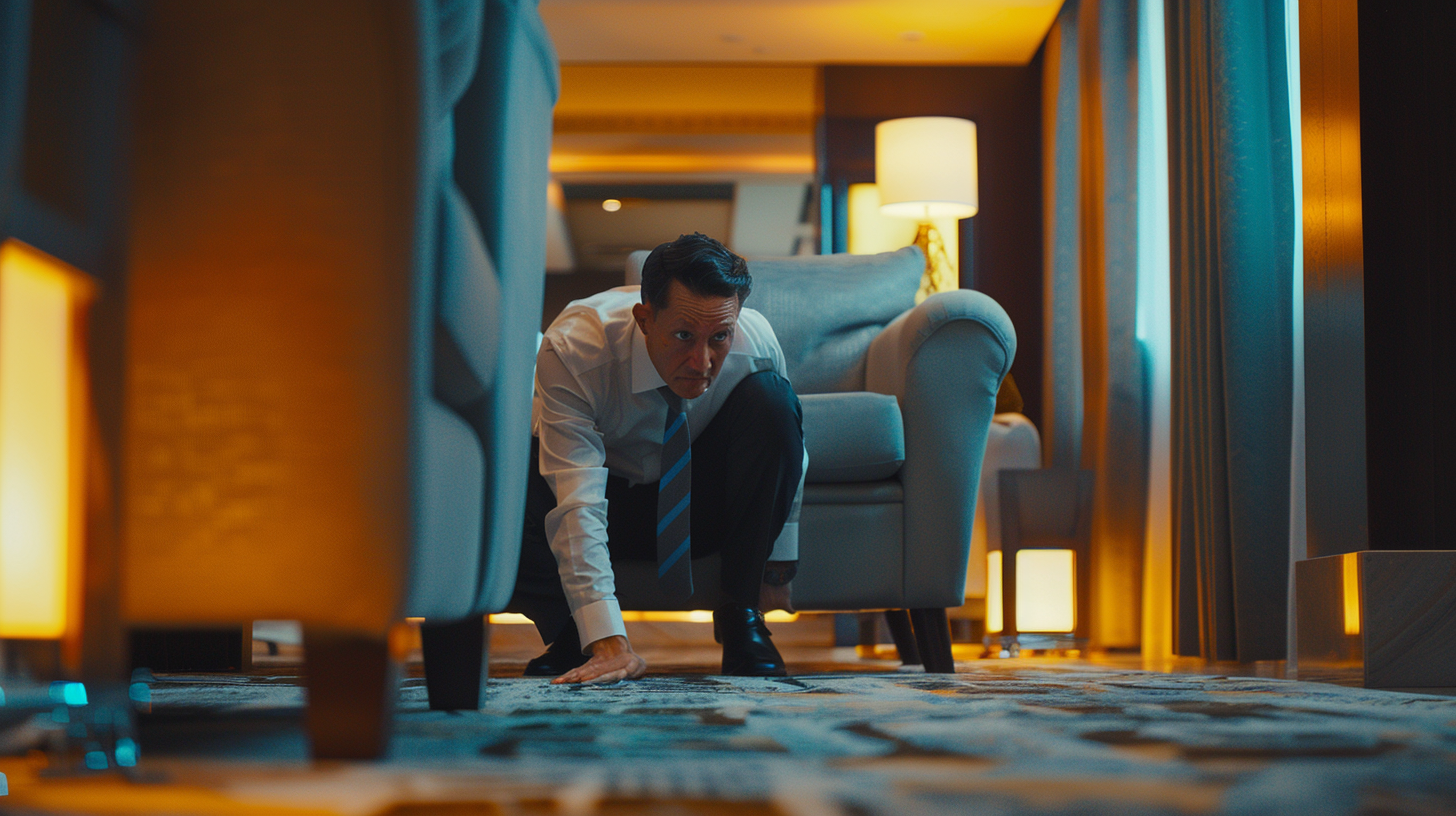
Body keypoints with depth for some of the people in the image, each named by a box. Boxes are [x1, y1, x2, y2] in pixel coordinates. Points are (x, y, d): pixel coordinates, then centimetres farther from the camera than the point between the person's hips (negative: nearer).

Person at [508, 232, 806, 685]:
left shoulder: (756, 342, -24)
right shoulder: (571, 350, -34)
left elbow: (787, 450, -5)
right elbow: (577, 503, -41)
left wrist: (778, 566, -2)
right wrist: (608, 643, -48)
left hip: (706, 502, 2)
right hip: (607, 501, -2)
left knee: (769, 396, -29)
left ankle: (740, 614, -14)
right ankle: (572, 633, -4)